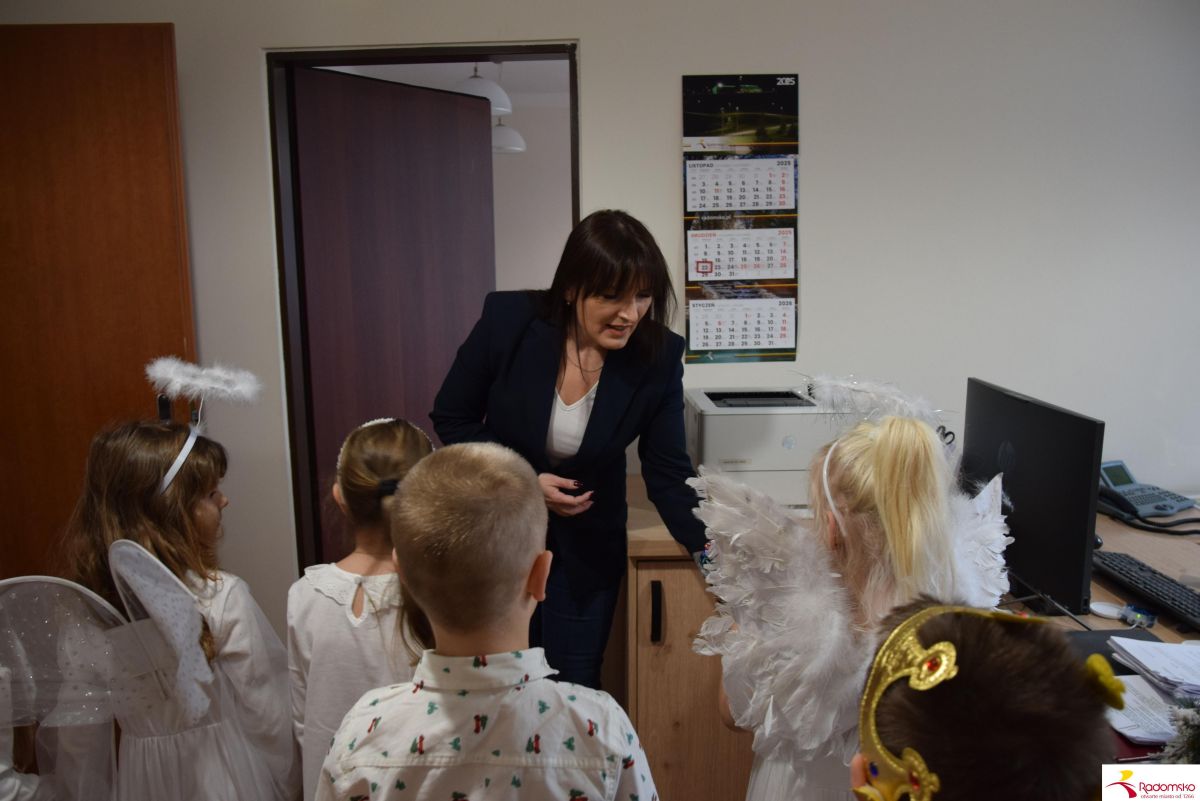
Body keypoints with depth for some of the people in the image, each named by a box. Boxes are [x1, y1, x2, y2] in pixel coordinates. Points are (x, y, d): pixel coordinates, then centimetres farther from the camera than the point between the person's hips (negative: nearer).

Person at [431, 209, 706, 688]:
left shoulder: (657, 357, -18)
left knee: (576, 687, 10)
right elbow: (451, 418, -8)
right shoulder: (508, 320, -21)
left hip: (586, 547, 1)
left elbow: (667, 471, -10)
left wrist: (707, 549, -24)